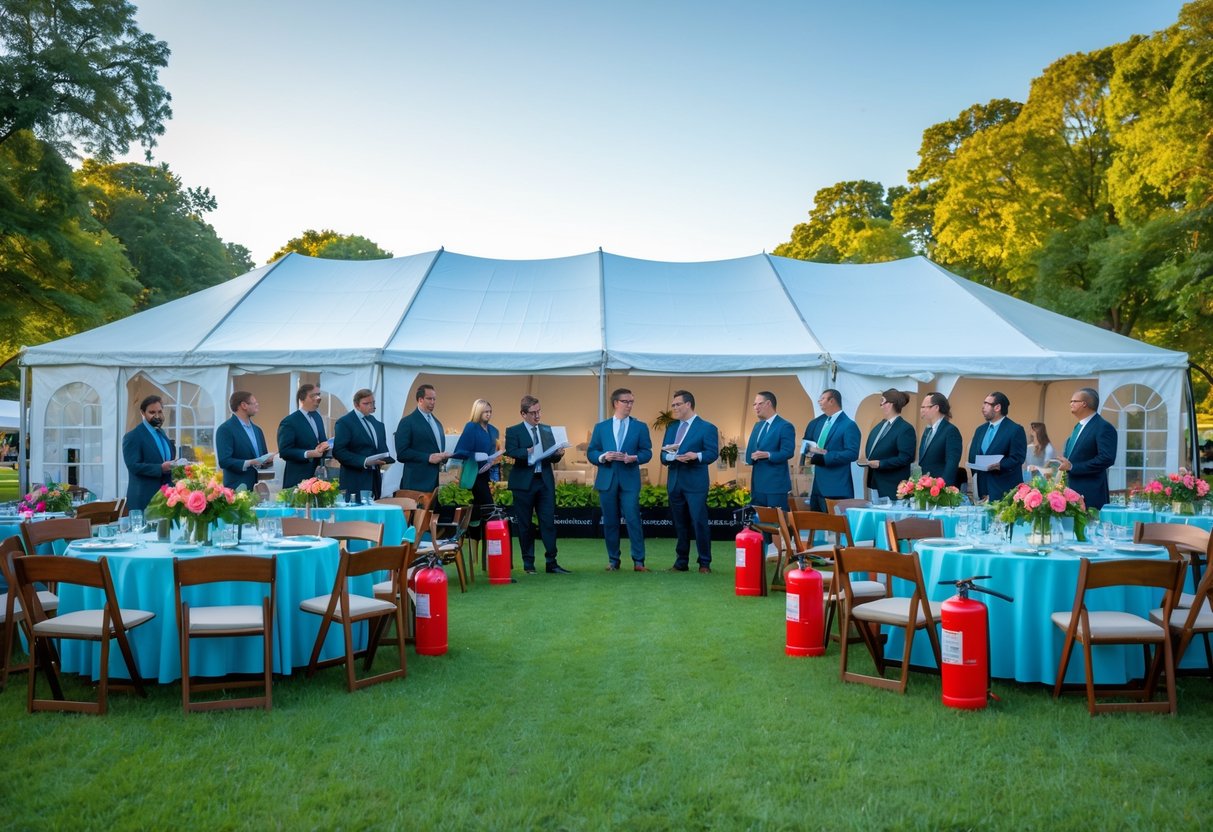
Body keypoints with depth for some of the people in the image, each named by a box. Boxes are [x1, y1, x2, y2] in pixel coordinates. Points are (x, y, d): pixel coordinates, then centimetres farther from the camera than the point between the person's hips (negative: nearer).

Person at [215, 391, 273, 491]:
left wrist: (268, 460, -3)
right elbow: (224, 461, -15)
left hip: (259, 487, 7)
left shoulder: (257, 430, 17)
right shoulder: (225, 429, -7)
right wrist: (250, 463, -23)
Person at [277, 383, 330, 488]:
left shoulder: (317, 417, 16)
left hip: (319, 475, 7)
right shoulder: (289, 422, -8)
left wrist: (325, 446, 0)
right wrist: (309, 454, -23)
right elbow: (284, 451, -14)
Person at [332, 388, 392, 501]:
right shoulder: (344, 423, -5)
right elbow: (338, 452, -13)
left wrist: (383, 460, 1)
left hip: (375, 478, 6)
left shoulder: (377, 423, 17)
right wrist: (364, 461, -21)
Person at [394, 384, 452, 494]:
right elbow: (401, 453, -11)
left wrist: (444, 457, 3)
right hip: (417, 482, -7)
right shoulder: (407, 422, -3)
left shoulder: (437, 423, 20)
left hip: (437, 480, 7)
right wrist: (428, 457, -17)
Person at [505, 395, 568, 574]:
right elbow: (510, 452, -16)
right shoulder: (513, 431, 0)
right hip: (524, 482, -3)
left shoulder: (547, 430, 14)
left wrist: (558, 454, -10)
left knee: (549, 522, 0)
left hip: (545, 481, 3)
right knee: (524, 524, 4)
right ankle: (528, 563, 14)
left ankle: (551, 562, 4)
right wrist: (528, 452, -29)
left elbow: (553, 456, 12)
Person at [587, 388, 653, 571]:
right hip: (607, 480, 2)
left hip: (630, 480, -2)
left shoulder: (640, 427, 9)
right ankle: (613, 561, 15)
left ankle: (638, 561, -4)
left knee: (633, 519, -9)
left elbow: (647, 452, 4)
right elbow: (590, 453, 8)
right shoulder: (600, 427, 11)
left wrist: (634, 458, -15)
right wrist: (603, 457, -12)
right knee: (610, 522, 6)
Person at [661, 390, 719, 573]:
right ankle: (681, 562, 17)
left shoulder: (707, 427, -1)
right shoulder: (671, 428, 17)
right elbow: (663, 455, 12)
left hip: (695, 483, -6)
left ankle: (705, 563, 3)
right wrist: (672, 456, -11)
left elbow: (713, 453, -9)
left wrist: (696, 456, -25)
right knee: (679, 524, 9)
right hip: (674, 482, 6)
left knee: (699, 523, -6)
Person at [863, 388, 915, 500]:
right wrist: (866, 460, 0)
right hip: (875, 482, 8)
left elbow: (905, 458, -17)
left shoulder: (905, 429, -11)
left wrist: (880, 464, -18)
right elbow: (870, 449, 22)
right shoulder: (880, 425, 16)